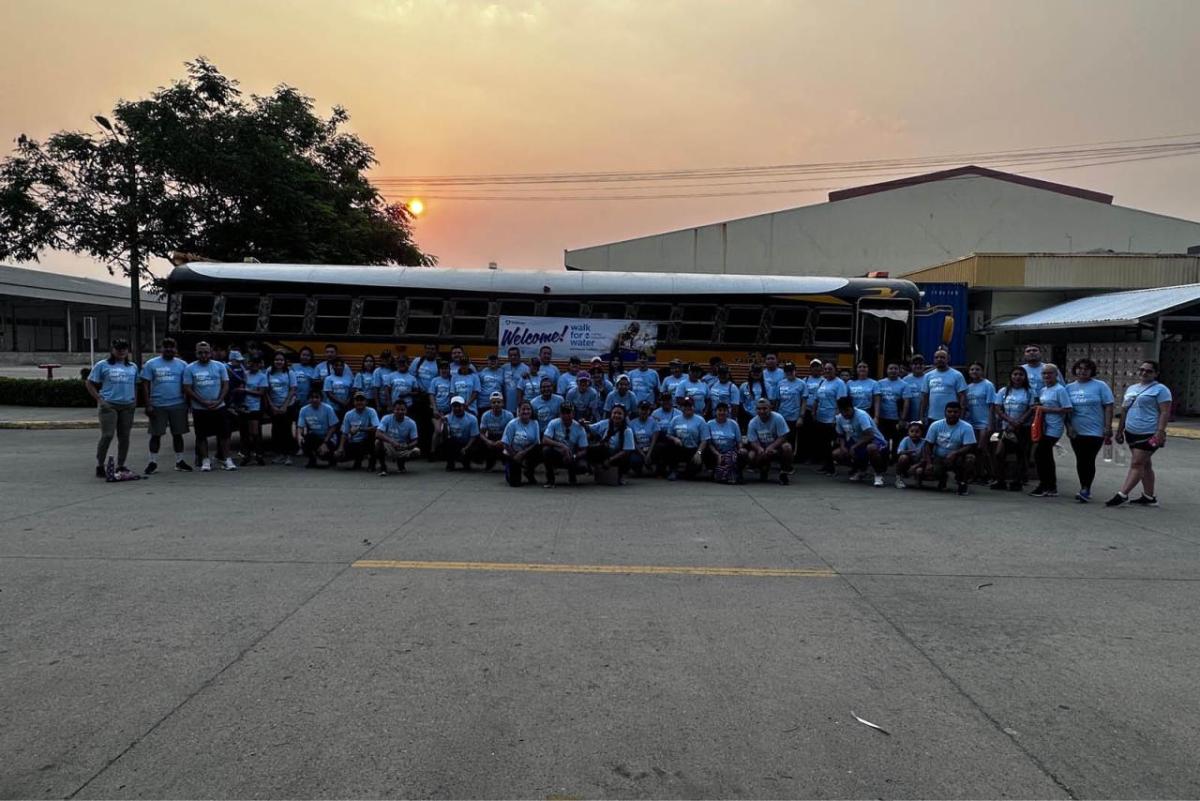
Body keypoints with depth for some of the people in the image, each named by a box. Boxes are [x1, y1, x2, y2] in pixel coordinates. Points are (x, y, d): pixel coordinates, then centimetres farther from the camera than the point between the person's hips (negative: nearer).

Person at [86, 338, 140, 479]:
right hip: (109, 405, -4)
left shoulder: (133, 367, 15)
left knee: (124, 437, 6)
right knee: (107, 436, -11)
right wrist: (99, 399, -7)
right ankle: (100, 467, -1)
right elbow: (90, 384, 4)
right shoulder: (102, 365, 3)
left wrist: (135, 401, 7)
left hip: (128, 406, 4)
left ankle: (121, 466, 16)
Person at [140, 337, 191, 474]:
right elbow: (145, 385, 0)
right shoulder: (151, 364, 2)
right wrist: (148, 405, -7)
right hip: (157, 406, -1)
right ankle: (153, 462, 12)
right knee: (156, 434, 3)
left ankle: (180, 461, 14)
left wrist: (188, 403, 6)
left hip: (178, 405, 2)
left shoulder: (182, 364, 7)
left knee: (178, 434, 6)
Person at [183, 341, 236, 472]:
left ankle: (226, 460, 6)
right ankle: (205, 461, 13)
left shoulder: (219, 366, 2)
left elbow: (225, 385, 1)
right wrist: (203, 402, -13)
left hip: (219, 407, 1)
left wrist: (218, 401, -12)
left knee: (224, 433, 0)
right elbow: (187, 389, -4)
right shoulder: (190, 368, -1)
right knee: (201, 435, 5)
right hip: (199, 408, 0)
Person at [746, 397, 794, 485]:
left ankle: (785, 471, -7)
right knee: (750, 456, -27)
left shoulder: (778, 418, -17)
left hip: (776, 446, -2)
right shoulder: (753, 423, -9)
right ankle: (764, 469, 11)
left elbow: (783, 437, -18)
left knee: (787, 447, -34)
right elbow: (753, 441, -9)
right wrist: (759, 448, -33)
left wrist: (771, 447, -33)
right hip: (761, 447, 2)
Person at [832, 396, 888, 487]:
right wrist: (843, 447, -11)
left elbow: (869, 436, -31)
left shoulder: (861, 415, -25)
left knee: (871, 448, -42)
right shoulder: (840, 418, -4)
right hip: (857, 443, 7)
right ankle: (860, 469, 16)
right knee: (836, 454, -8)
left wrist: (854, 447, -29)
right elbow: (842, 436, 9)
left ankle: (879, 474, -14)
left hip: (875, 442, -7)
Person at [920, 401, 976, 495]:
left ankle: (963, 483, -6)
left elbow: (969, 447, -17)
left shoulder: (966, 427, -10)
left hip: (957, 459, -1)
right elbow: (928, 445, -3)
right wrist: (929, 463, -17)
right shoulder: (935, 425, -5)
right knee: (927, 472, -27)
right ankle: (942, 478, 14)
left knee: (970, 458, -33)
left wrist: (954, 453, -35)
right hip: (938, 459, 1)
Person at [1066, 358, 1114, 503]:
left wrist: (1108, 429, -9)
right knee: (1080, 460, 10)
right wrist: (1068, 426, 3)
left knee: (1089, 460, -7)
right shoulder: (1069, 387, 8)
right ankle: (1084, 489, 20)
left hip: (1095, 431, -4)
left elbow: (1108, 408, -4)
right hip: (1076, 432, 4)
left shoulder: (1100, 386, -2)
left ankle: (1086, 490, -3)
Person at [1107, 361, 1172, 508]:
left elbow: (1165, 412, -13)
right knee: (1145, 465, 13)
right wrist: (1119, 431, 18)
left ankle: (1122, 494, -10)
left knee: (1136, 464, -8)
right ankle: (1149, 497, 18)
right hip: (1131, 433, 8)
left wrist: (1160, 432, -21)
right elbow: (1124, 411, 20)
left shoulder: (1160, 389, -6)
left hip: (1148, 434, -8)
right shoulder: (1131, 388, 16)